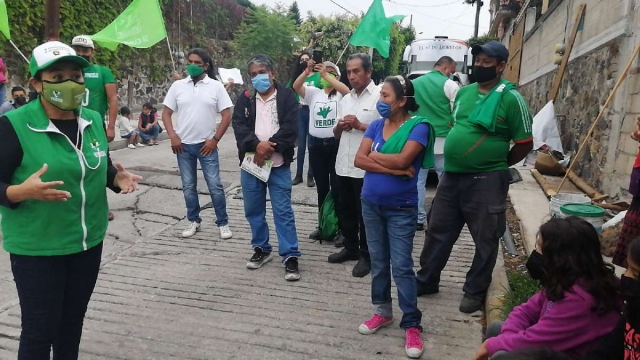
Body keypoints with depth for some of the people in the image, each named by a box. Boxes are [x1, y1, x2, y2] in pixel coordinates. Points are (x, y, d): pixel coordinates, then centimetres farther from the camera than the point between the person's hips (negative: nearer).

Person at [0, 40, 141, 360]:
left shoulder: (93, 120, 2)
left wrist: (117, 178, -5)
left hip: (88, 241, 5)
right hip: (37, 248, -5)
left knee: (73, 322, 20)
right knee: (39, 331, 7)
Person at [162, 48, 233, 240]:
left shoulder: (216, 86, -2)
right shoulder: (177, 86, 4)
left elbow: (227, 116, -4)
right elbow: (166, 113, 6)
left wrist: (215, 139, -9)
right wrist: (173, 136, -6)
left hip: (207, 145, -2)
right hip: (183, 145, 3)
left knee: (215, 186, 0)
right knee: (188, 187, 11)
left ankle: (223, 223, 12)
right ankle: (193, 221, 24)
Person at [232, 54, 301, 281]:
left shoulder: (287, 96, 0)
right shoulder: (245, 99, 9)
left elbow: (290, 128, -10)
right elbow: (239, 126, -4)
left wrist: (269, 148, -16)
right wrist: (257, 145, -20)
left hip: (278, 165, -4)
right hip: (250, 163, 4)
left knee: (283, 211, -2)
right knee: (254, 210, 12)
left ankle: (290, 256, 6)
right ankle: (261, 249, 28)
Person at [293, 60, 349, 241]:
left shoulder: (340, 95, 1)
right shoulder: (313, 93, 10)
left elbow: (346, 90, -23)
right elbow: (296, 86, -6)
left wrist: (325, 74, -26)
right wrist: (307, 72, -21)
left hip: (335, 143, -4)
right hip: (316, 144, 4)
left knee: (337, 187, 2)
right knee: (322, 187, 13)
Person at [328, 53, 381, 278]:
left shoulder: (379, 96, -8)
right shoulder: (346, 99, 15)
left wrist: (359, 125, -18)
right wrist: (339, 127, -3)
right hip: (343, 165, 7)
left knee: (364, 214, 4)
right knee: (344, 211, 16)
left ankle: (366, 255, 18)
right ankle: (351, 248, 33)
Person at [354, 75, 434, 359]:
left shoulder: (418, 126, -12)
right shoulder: (375, 125, 3)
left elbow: (402, 160, -24)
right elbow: (359, 160, -8)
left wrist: (373, 156, -8)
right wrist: (391, 168, -18)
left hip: (401, 209, -5)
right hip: (371, 204, 5)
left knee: (401, 265, -1)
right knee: (378, 262, 15)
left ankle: (412, 324, 12)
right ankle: (383, 311, 31)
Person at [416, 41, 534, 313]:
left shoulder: (510, 98, -10)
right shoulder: (463, 92, 8)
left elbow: (525, 143, -6)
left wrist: (497, 164, 1)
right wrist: (455, 157, 13)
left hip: (486, 181, -5)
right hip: (451, 176, 6)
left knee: (485, 240, 9)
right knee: (438, 231, 14)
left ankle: (475, 292, 26)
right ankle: (426, 281, 31)